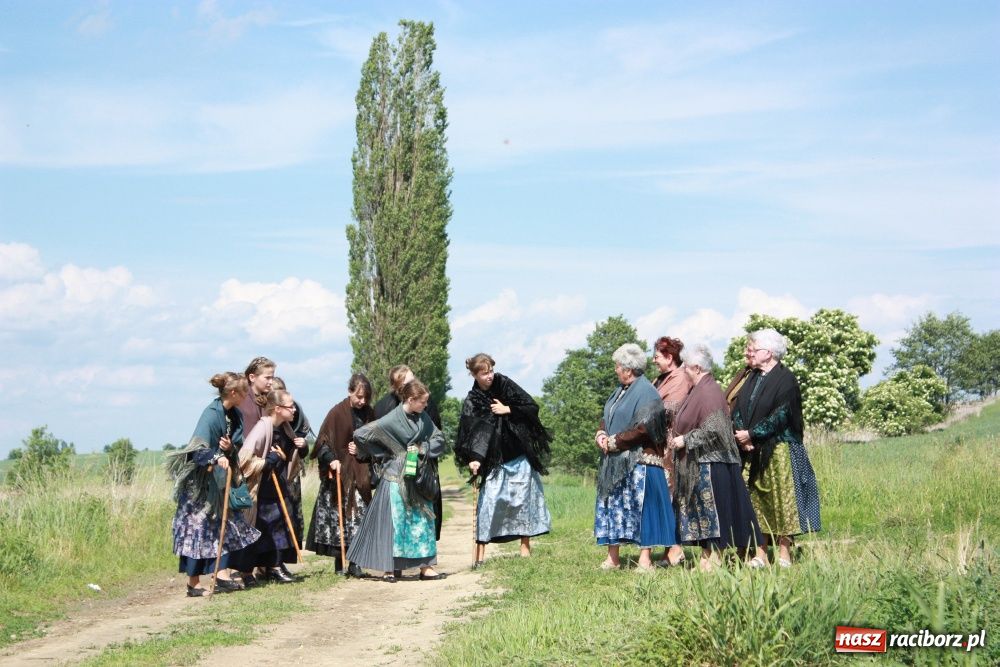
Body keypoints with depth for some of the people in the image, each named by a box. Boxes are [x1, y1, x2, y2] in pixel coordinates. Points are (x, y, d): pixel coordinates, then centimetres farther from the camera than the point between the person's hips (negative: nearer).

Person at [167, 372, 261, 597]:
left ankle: (221, 575, 9)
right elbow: (198, 448, -28)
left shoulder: (235, 415, 5)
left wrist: (230, 448, -12)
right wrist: (216, 458, -45)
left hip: (219, 480, 9)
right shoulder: (211, 414, -20)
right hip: (200, 482, -9)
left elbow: (239, 446, 10)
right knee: (199, 529, -4)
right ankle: (193, 584, 2)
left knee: (224, 525, 7)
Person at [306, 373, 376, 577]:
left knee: (358, 516, -2)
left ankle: (354, 563, 1)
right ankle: (339, 562, 9)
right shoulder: (337, 413, -7)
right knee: (338, 514, 0)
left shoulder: (368, 414, 7)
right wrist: (331, 459, -22)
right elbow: (323, 441, -7)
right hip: (339, 473, -3)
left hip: (360, 474, 4)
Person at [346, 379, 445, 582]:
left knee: (422, 518, 7)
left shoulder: (423, 418, 2)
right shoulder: (391, 420, -15)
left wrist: (422, 449, -10)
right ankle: (390, 568, 8)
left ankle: (425, 566, 14)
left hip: (418, 477, 6)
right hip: (396, 478, -6)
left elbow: (439, 440, 8)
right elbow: (360, 435, -15)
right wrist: (381, 455, -6)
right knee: (394, 520, 0)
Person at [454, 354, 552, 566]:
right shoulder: (472, 401, -5)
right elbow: (473, 432, -15)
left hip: (520, 456, 2)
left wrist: (507, 410, -14)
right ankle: (480, 552, -5)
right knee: (488, 501, -8)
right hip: (495, 460, -2)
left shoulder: (504, 384, -2)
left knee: (524, 499, 5)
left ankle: (525, 546, 15)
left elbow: (533, 407, -2)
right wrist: (475, 458, -29)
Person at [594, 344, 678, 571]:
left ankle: (645, 560, -4)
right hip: (615, 463, 10)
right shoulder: (619, 392, 16)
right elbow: (607, 419, 21)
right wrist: (601, 434, -1)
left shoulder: (646, 393, -12)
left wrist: (613, 442, -15)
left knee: (641, 507, -7)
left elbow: (643, 429, -20)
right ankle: (612, 558, 16)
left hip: (639, 462, -9)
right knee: (612, 507, 10)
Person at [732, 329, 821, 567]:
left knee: (781, 498, -4)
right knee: (757, 502, 6)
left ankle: (784, 554, -1)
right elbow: (737, 411, 10)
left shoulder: (785, 379, -8)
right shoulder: (751, 379, 14)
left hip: (778, 450, -7)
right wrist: (742, 436, -8)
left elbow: (780, 416, -16)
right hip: (753, 452, 7)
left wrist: (751, 434, -14)